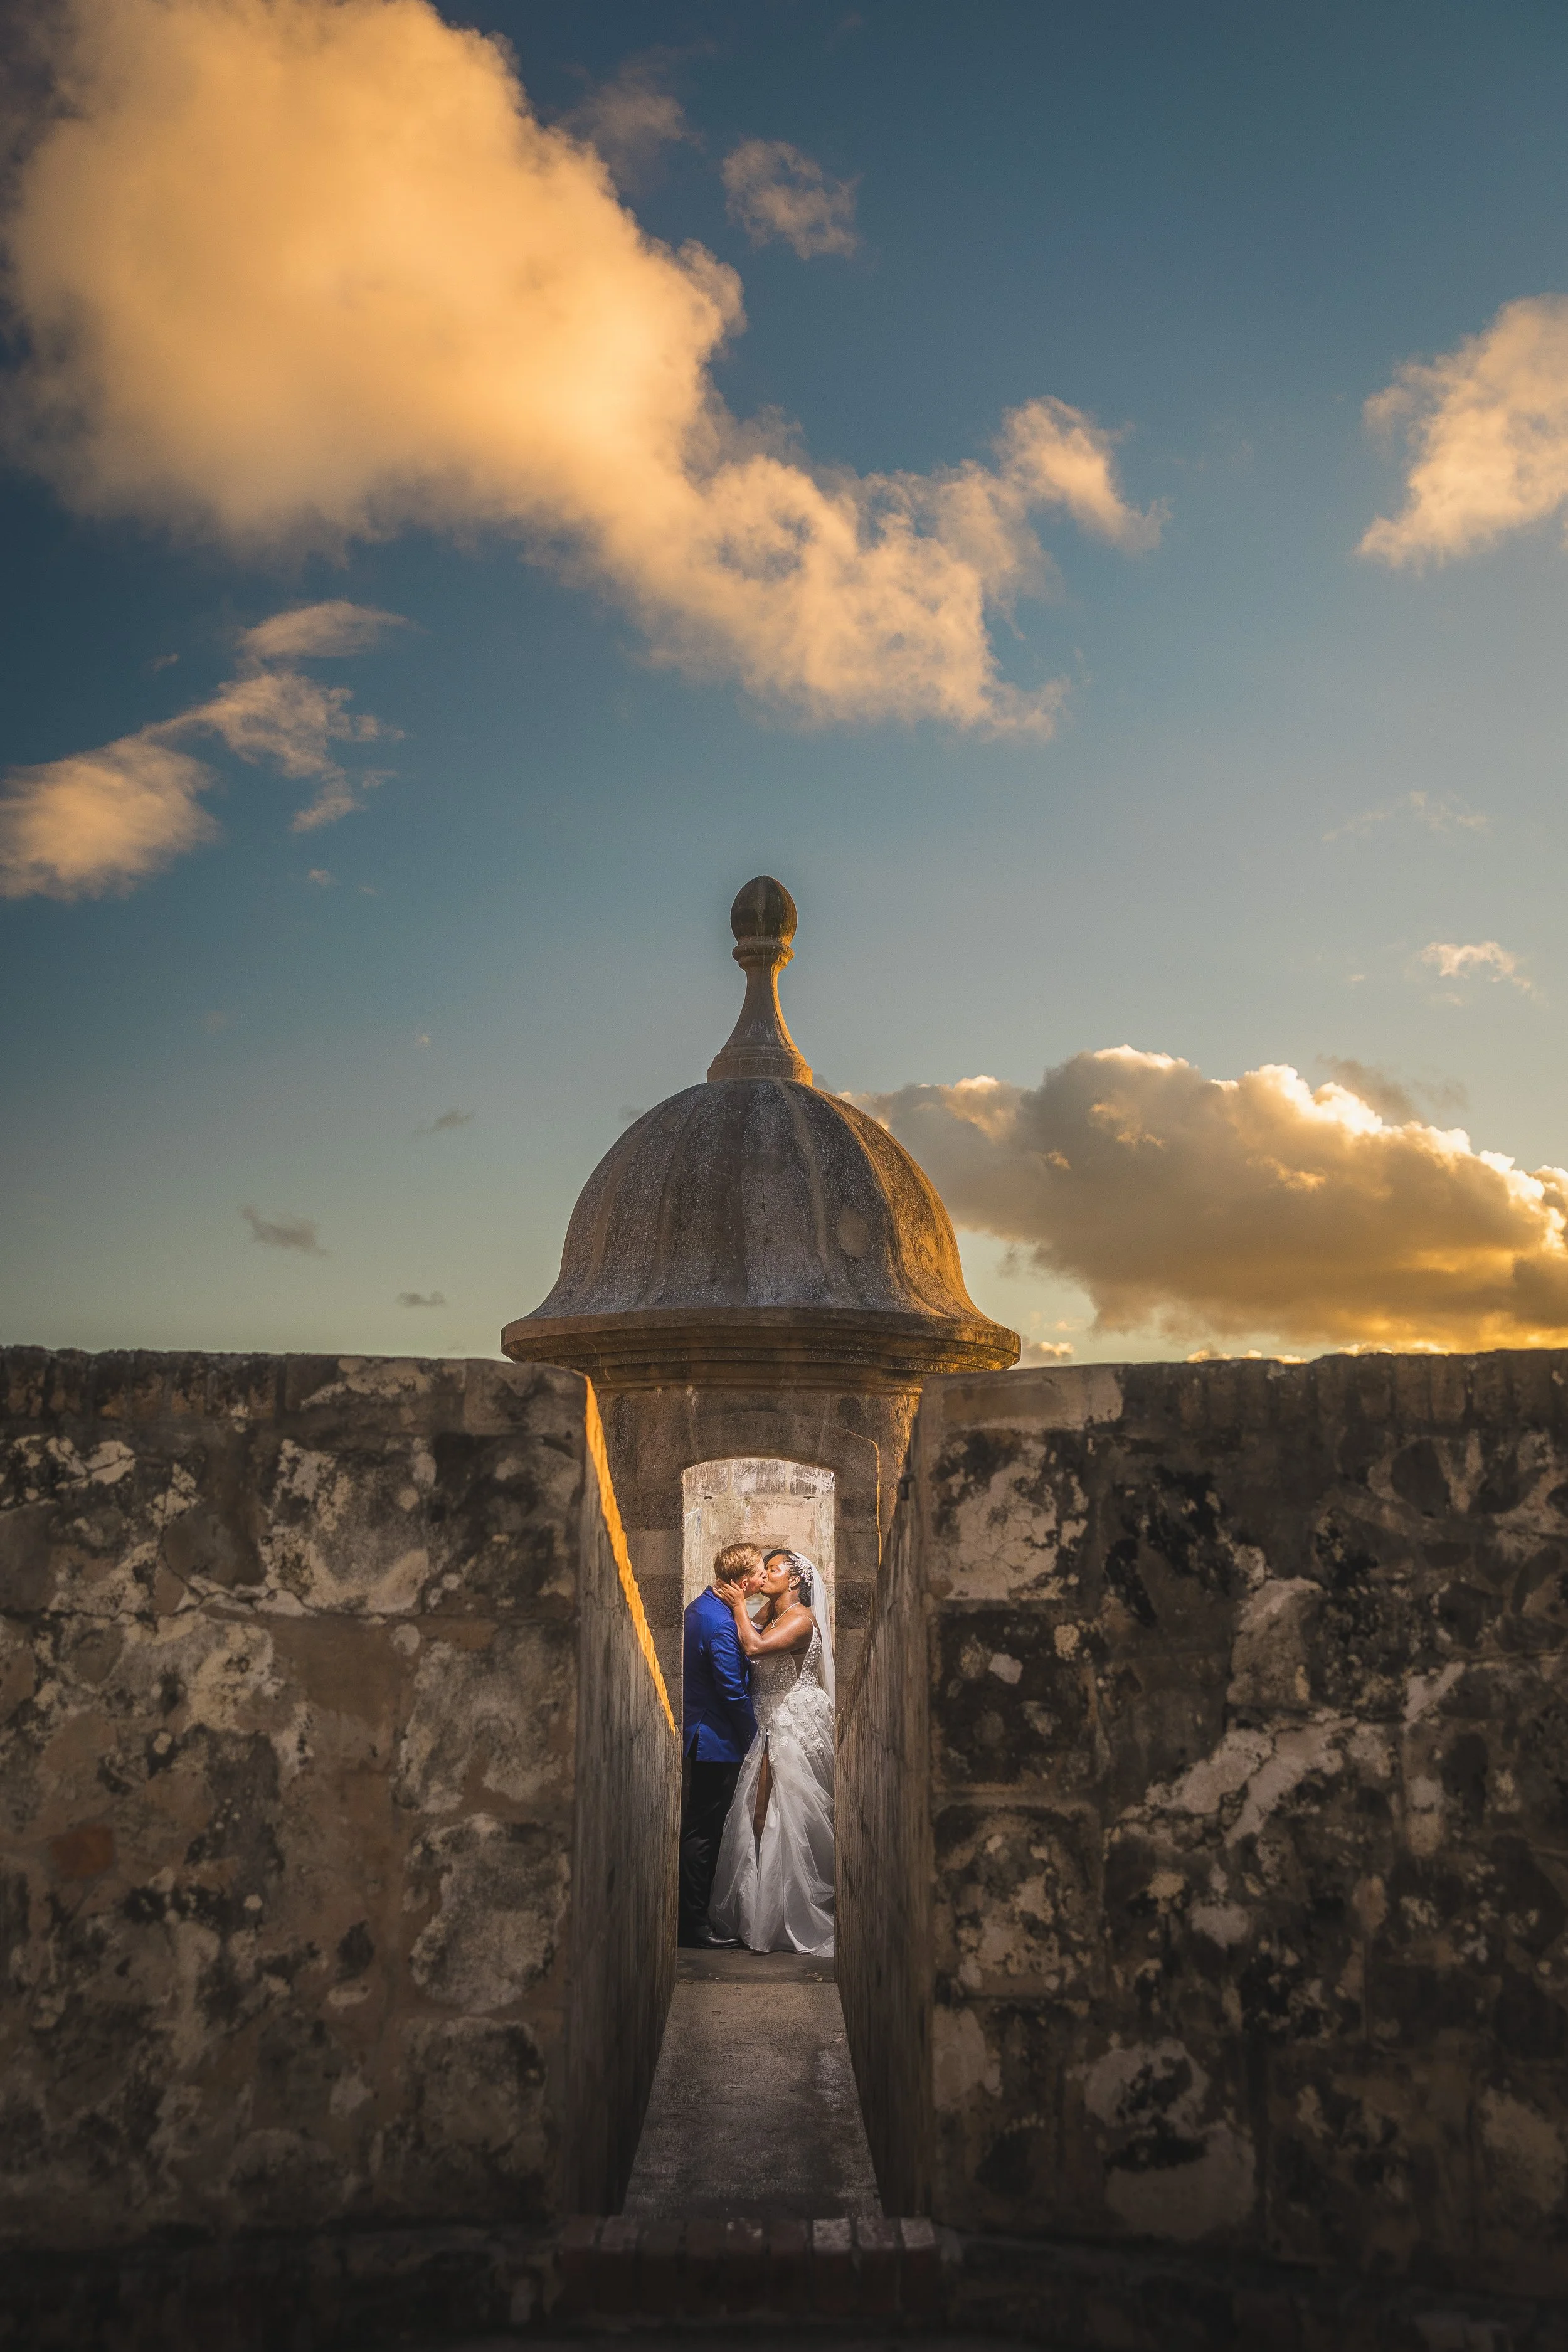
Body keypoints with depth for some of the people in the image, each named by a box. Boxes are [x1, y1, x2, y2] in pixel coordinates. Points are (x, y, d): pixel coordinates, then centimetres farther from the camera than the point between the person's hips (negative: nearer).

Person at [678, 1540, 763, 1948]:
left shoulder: (701, 1606, 6)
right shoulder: (721, 1625, -25)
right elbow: (734, 1693, -21)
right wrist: (751, 1736, -10)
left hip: (698, 1735, 10)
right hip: (717, 1742, -10)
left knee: (700, 1828, 17)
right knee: (703, 1833, -1)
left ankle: (693, 1913, 26)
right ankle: (694, 1923, 7)